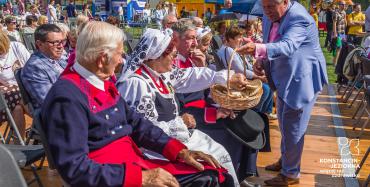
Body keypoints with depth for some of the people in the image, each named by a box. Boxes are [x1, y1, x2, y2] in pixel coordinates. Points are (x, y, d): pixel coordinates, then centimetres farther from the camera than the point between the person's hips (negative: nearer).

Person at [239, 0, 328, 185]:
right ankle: (285, 160, 41)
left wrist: (258, 49, -58)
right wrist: (261, 60, -9)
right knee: (284, 124, 22)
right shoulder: (269, 17, 0)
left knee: (292, 128, -2)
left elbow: (287, 46, -42)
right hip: (284, 79, 9)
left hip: (302, 80, -9)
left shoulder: (299, 19, -25)